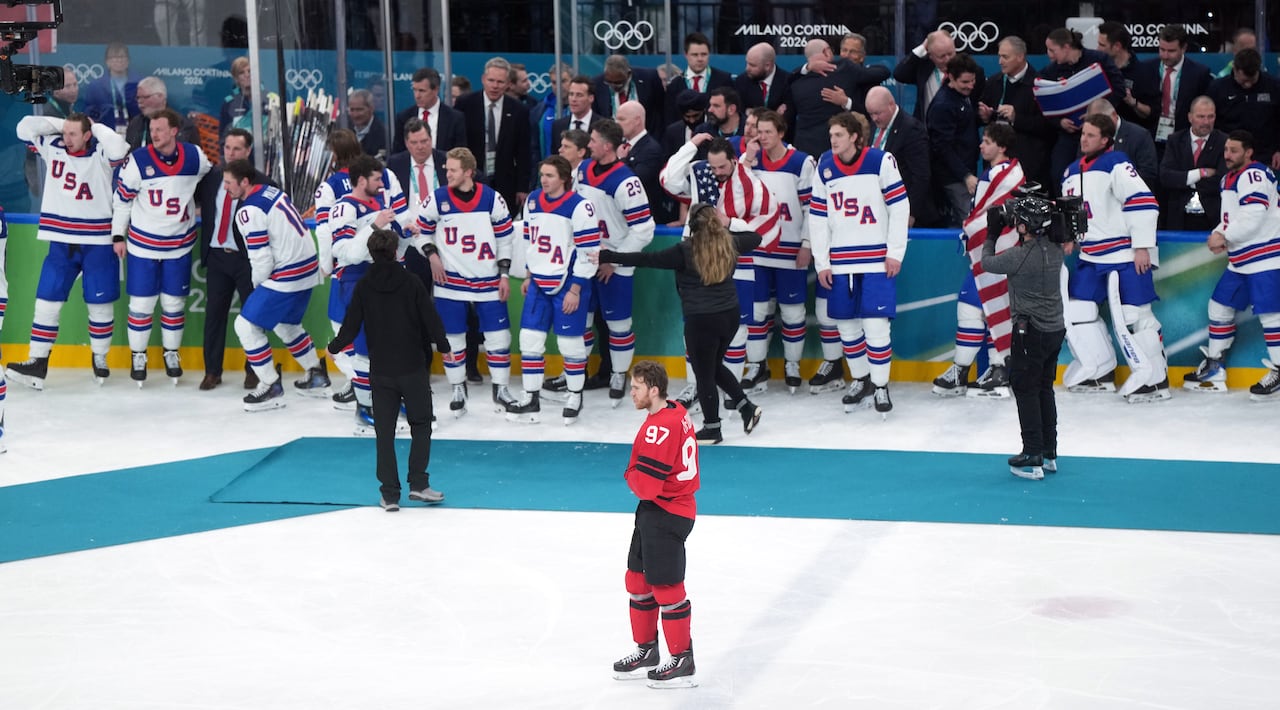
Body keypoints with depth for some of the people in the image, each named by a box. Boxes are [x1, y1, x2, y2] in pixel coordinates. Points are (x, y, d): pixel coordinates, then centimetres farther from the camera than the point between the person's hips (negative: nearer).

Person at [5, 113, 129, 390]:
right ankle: (37, 362, 3)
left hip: (98, 242, -3)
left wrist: (96, 127, -16)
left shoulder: (100, 154, -11)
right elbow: (24, 128, -4)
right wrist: (61, 125, -4)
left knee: (100, 303, 6)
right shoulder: (52, 147, 1)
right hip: (61, 240, 3)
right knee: (47, 299, 0)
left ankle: (100, 359, 23)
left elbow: (119, 149, -32)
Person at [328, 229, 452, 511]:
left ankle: (389, 494, 5)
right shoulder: (412, 284, -8)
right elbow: (431, 321, -5)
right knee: (421, 424, 13)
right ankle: (418, 483, 3)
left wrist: (333, 347, 18)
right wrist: (443, 346, 14)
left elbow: (351, 327, -2)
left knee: (385, 432, 7)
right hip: (413, 368, -1)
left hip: (380, 371, 1)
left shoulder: (363, 287, -4)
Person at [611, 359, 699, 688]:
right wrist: (638, 474, 2)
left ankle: (682, 662, 7)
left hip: (665, 516, -11)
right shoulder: (677, 413, 7)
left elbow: (647, 484, -26)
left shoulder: (659, 428, -25)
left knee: (666, 587, -2)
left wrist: (630, 475, -6)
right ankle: (647, 650, 30)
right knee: (638, 580, 18)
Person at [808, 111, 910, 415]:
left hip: (877, 259, -4)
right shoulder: (824, 166, 3)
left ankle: (881, 385, 6)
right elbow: (817, 216, 6)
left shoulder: (881, 161, -8)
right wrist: (821, 262, 3)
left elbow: (899, 207, -5)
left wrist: (895, 253, -8)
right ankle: (860, 379, 26)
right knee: (846, 324, 8)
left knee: (875, 324, -8)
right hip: (839, 261, 4)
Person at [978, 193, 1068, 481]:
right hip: (1056, 328, 8)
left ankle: (1033, 458, -3)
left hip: (1031, 333, -8)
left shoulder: (1020, 256, -22)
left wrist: (991, 236, 13)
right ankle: (1049, 454, 24)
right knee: (1044, 389, 17)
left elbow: (987, 263, -4)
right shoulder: (1055, 249, 0)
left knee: (1026, 390, -1)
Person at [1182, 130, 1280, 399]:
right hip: (1240, 260, 10)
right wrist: (1218, 234, 3)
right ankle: (1214, 369, 23)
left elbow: (1253, 217, -23)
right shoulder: (1229, 178, 16)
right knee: (1219, 306, 14)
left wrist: (1224, 236, -13)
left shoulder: (1253, 175, -15)